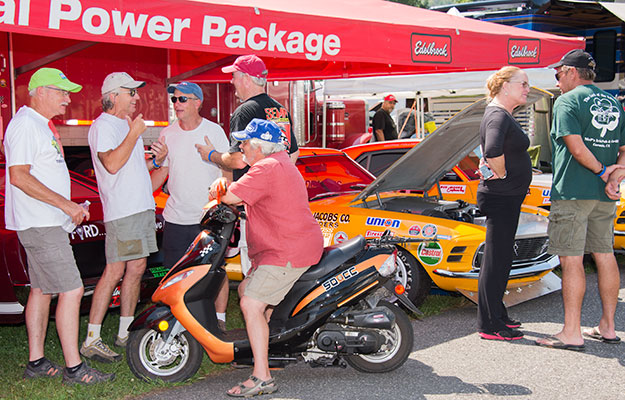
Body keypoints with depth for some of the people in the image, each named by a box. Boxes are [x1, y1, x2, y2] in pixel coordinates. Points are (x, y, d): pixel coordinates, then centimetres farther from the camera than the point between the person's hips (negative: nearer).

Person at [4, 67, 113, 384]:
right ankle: (73, 367, -4)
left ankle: (36, 363, 22)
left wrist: (71, 208, 17)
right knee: (71, 290, -10)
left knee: (42, 289, 13)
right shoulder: (25, 124, -14)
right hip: (40, 225, -11)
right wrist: (66, 204, -21)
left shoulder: (42, 125, 18)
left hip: (48, 223, 11)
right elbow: (18, 176, -22)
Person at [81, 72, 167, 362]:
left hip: (143, 207, 9)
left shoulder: (128, 125, 21)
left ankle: (125, 333, 19)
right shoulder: (103, 126, -9)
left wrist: (156, 161, 9)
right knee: (114, 273, -10)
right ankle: (91, 341, -5)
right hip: (121, 211, -9)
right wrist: (134, 133, -19)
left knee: (136, 269, 10)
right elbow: (112, 164, -23)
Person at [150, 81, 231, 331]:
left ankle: (219, 320, 13)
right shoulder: (167, 134, 7)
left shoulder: (214, 131, -3)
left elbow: (228, 170, 0)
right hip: (176, 217, 3)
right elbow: (161, 170, 16)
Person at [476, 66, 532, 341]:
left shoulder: (503, 115, 15)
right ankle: (489, 326, 4)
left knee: (502, 258, 17)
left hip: (506, 197, 11)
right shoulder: (498, 116, -18)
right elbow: (493, 150, -36)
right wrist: (502, 173, -21)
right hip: (501, 197, -11)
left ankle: (498, 315, 29)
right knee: (495, 260, -4)